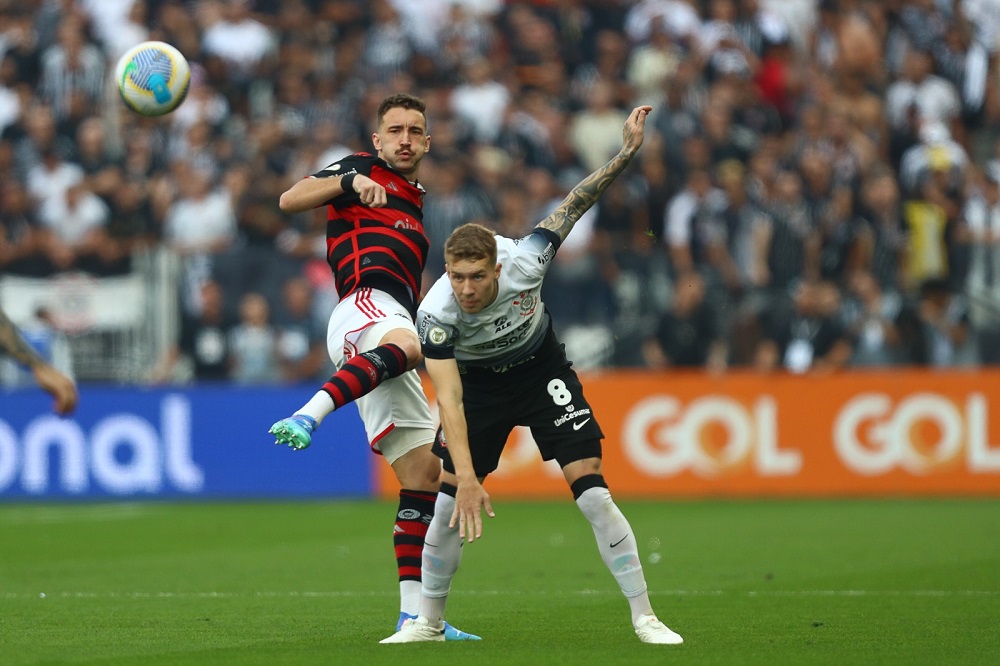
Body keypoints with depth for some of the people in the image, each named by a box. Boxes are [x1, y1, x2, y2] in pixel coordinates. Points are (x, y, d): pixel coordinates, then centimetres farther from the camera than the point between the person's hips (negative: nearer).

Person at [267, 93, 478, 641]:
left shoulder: (416, 204, 33)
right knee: (404, 345, -44)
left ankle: (414, 615, 0)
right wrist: (351, 182, -20)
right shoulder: (362, 170, 10)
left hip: (396, 321, 8)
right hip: (364, 305, -8)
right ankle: (307, 416, -61)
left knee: (424, 474, 2)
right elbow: (290, 201, -7)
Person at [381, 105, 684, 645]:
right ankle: (428, 622, 13)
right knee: (450, 502, -7)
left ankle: (644, 617, -6)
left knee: (591, 490, -11)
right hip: (477, 380, 0)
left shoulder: (523, 263, -31)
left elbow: (572, 206, -17)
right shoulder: (435, 313, -33)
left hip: (541, 370, 0)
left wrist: (626, 152, -24)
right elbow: (449, 398, -36)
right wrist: (466, 476, -44)